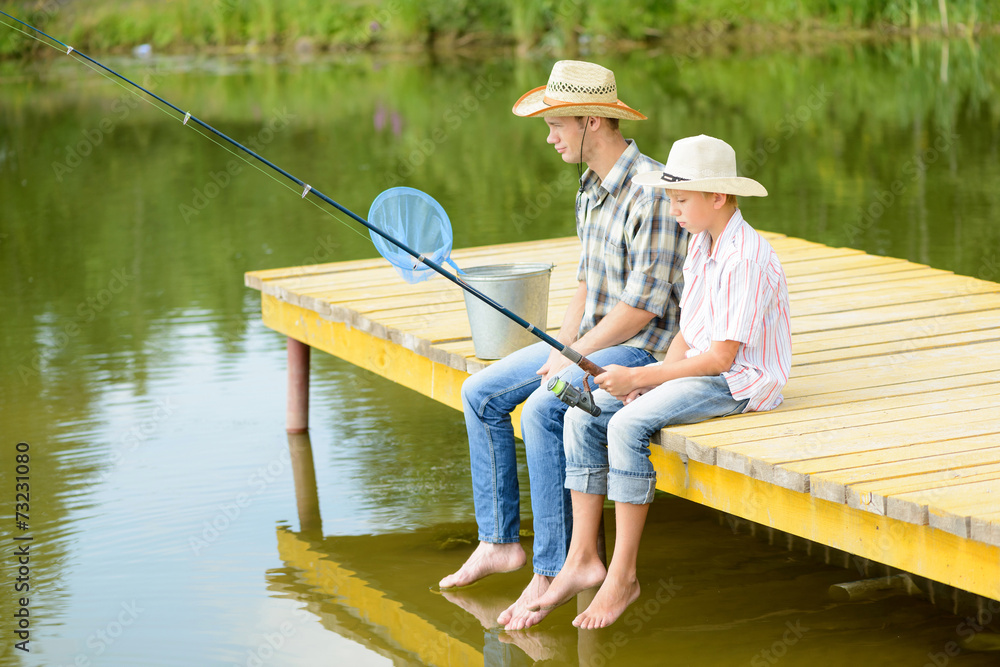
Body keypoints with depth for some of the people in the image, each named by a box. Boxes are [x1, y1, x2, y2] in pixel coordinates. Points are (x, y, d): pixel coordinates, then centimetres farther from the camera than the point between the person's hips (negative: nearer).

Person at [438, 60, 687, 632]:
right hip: (591, 340, 10)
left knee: (542, 412, -30)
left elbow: (644, 303, -23)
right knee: (482, 395, 3)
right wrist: (561, 345, 4)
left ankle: (551, 572, -22)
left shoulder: (652, 193, -22)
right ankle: (500, 542, 9)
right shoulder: (593, 187, 9)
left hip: (642, 349, -10)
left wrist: (572, 357, -16)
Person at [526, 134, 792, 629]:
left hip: (740, 382, -10)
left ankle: (623, 575, -20)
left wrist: (640, 377, -19)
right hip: (697, 369, 10)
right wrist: (655, 377, -3)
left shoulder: (746, 260, -19)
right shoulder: (701, 245, 11)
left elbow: (721, 357, -22)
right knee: (583, 417, -7)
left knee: (627, 425, -29)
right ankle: (581, 560, -7)